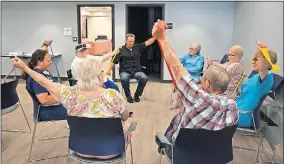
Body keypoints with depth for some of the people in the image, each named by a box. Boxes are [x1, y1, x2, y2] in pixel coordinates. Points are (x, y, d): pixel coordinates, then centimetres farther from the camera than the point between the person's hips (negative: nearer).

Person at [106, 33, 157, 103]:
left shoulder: (138, 47, 10)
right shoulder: (121, 50, 2)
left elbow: (148, 42, 5)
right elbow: (114, 61, -2)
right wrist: (109, 70, -15)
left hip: (136, 71, 2)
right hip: (125, 71, -2)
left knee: (144, 78, -28)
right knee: (124, 79, -36)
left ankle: (137, 94, -2)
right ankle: (128, 96, -9)